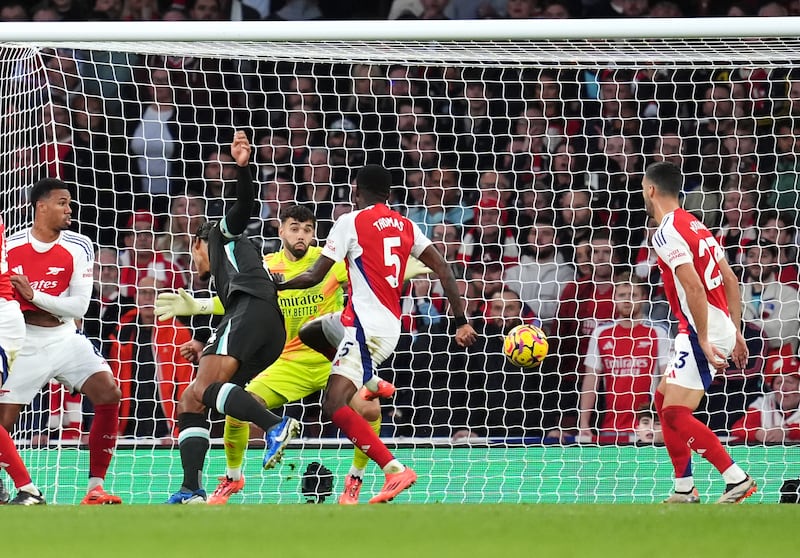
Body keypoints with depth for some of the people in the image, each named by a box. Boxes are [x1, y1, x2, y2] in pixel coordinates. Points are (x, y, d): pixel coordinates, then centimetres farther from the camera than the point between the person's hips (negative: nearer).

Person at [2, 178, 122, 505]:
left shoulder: (78, 248, -3)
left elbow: (79, 306, -9)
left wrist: (33, 295, -18)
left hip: (65, 338, 1)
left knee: (109, 395, -17)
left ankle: (96, 487, -11)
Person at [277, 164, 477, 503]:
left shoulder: (350, 222, -4)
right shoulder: (404, 226, 14)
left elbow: (314, 277, -4)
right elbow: (443, 270, 11)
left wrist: (274, 286, 13)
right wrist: (461, 321, 13)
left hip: (367, 324, -8)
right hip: (391, 325, 8)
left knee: (334, 407, -16)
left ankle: (394, 469, -29)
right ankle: (370, 383, 25)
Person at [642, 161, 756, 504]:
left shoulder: (667, 233, -14)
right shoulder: (695, 225, 16)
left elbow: (695, 287, -23)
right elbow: (730, 280, 18)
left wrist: (704, 341, -22)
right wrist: (735, 333, 20)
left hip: (702, 332, -10)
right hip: (723, 328, 10)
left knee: (676, 414, -11)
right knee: (663, 400, 18)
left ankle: (737, 479, -14)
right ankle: (684, 490, 18)